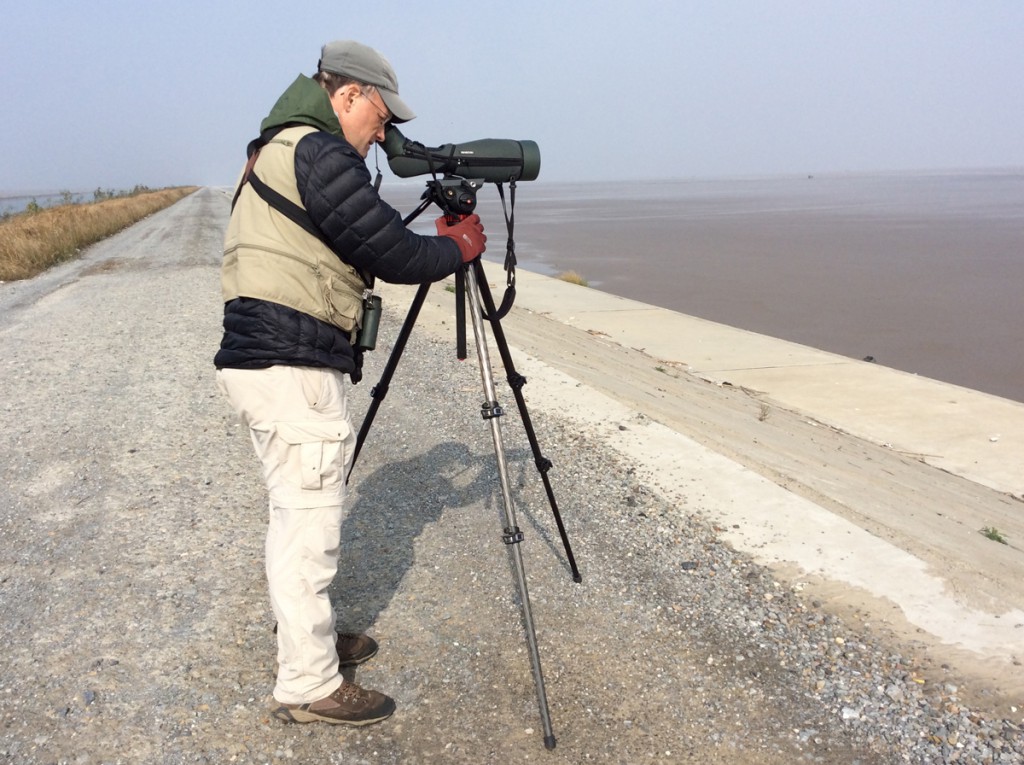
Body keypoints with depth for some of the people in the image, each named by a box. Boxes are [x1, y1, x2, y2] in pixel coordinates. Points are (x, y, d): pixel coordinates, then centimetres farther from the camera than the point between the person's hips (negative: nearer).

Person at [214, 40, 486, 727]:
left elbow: (366, 249, 21)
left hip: (260, 361, 11)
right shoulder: (320, 154, -12)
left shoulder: (276, 149, 21)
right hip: (294, 370, -11)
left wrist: (433, 244, 14)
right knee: (309, 527, -1)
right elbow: (395, 257, -14)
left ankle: (311, 639, 35)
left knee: (298, 516, 20)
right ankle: (309, 687, 12)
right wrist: (458, 246, 4)